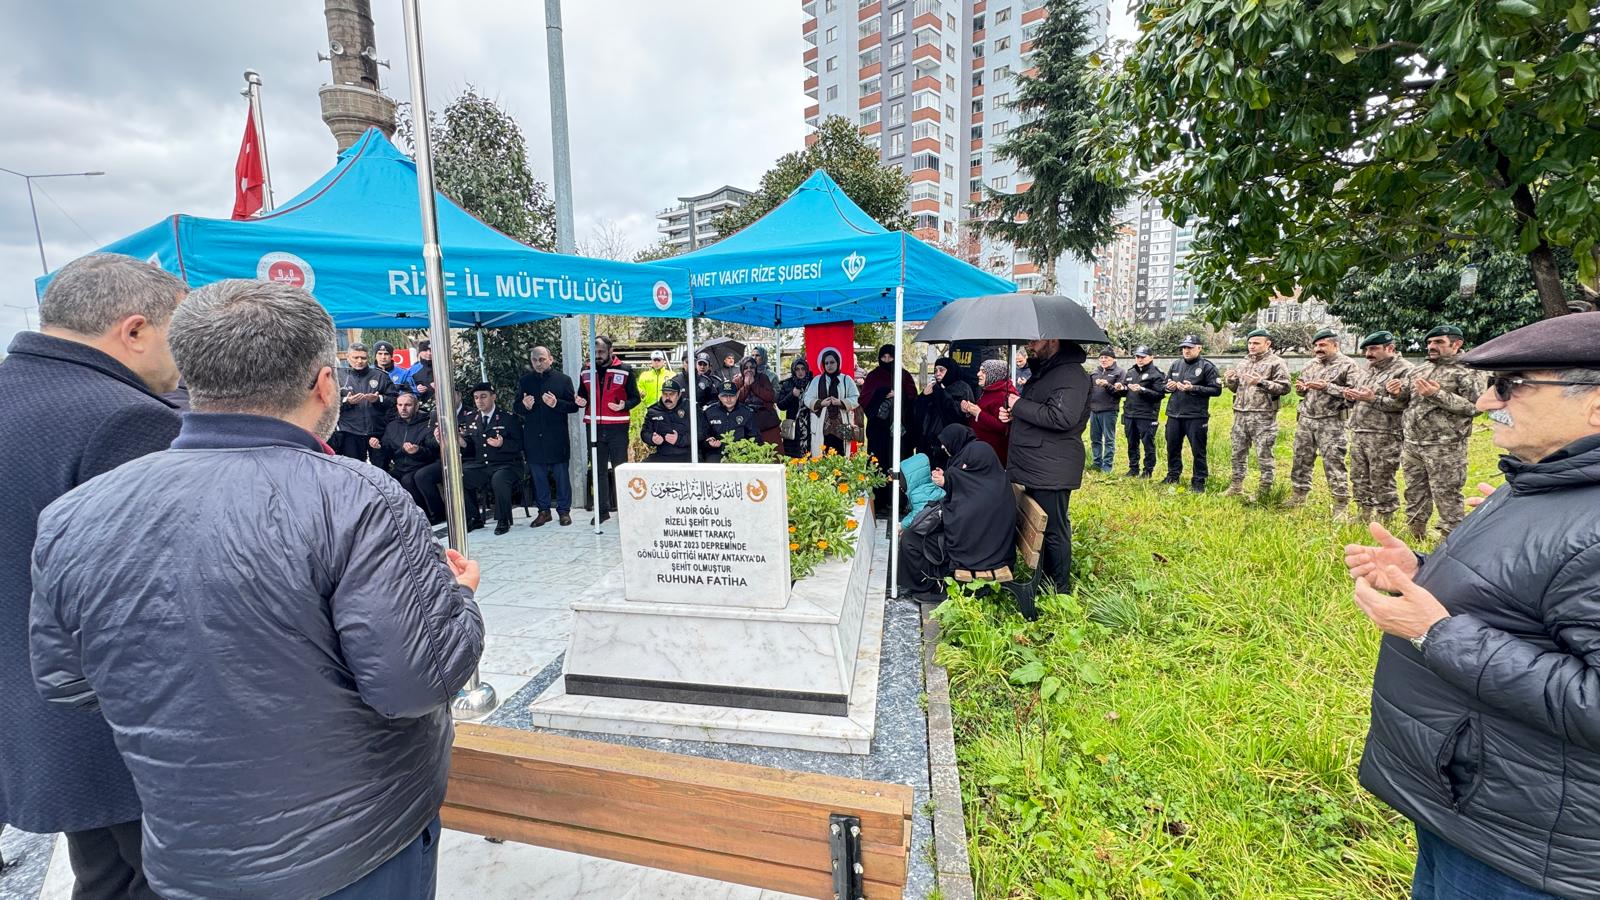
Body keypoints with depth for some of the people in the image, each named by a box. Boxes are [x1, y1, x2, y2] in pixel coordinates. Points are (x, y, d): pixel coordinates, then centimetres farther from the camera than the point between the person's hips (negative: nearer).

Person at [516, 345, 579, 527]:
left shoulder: (563, 379, 1)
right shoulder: (525, 380, 10)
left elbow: (573, 406, -3)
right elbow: (516, 406, 12)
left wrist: (556, 403, -20)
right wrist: (524, 405, -10)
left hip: (556, 437, -3)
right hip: (533, 437, 3)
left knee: (561, 475, 2)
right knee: (538, 475, 9)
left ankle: (564, 510, 14)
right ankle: (544, 510, 20)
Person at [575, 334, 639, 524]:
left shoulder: (624, 370, -1)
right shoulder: (586, 371, 10)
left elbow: (635, 397, 1)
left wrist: (624, 406, -19)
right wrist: (581, 402, -2)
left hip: (617, 428, -3)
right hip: (594, 427, 4)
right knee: (599, 470, 8)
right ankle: (602, 510, 15)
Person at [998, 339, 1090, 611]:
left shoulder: (1071, 374, -16)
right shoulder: (1043, 371, 17)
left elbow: (1062, 417, -30)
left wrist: (1019, 405, -19)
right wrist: (1014, 415, 8)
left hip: (1051, 472, -10)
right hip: (1033, 467, 10)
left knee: (1053, 530, 0)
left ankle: (1060, 592, 13)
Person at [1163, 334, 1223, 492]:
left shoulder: (1207, 366, -5)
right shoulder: (1176, 365, 12)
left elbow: (1216, 390, -10)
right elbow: (1165, 385, 22)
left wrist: (1193, 388, -19)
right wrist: (1169, 386, -1)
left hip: (1196, 417, -5)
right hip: (1174, 415, 5)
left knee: (1198, 450, 2)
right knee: (1172, 447, 14)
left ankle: (1198, 481, 11)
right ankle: (1173, 476, 30)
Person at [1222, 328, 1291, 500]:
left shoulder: (1276, 363, -3)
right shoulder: (1243, 363, 16)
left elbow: (1284, 387, -11)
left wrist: (1261, 382, -20)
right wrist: (1230, 380, 1)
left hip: (1263, 417, -6)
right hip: (1240, 415, 6)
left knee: (1264, 455, -1)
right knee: (1238, 452, 12)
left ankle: (1264, 490, 7)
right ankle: (1236, 486, 20)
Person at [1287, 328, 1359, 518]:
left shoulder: (1347, 365, -4)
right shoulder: (1311, 365, 14)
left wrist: (1327, 387, -19)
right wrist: (1300, 388, 1)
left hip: (1330, 422, -6)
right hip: (1306, 419, 6)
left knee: (1333, 464, -6)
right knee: (1301, 460, 11)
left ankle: (1341, 506, 0)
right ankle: (1298, 496, 22)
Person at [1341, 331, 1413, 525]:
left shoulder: (1404, 370, -9)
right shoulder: (1366, 369, 16)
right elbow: (1353, 389, 27)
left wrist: (1373, 399, -21)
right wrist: (1350, 396, 5)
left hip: (1383, 438, -8)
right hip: (1358, 434, 8)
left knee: (1382, 482, -1)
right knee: (1358, 478, 15)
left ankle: (1385, 523, 10)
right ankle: (1363, 516, 28)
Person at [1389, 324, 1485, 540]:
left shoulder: (1467, 371, -4)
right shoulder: (1418, 369, 13)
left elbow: (1474, 406, -13)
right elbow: (1405, 398, 19)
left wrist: (1437, 395, -21)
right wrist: (1396, 392, -3)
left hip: (1444, 448, -6)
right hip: (1411, 444, 6)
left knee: (1446, 497, -1)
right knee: (1414, 493, 14)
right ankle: (1416, 537, 25)